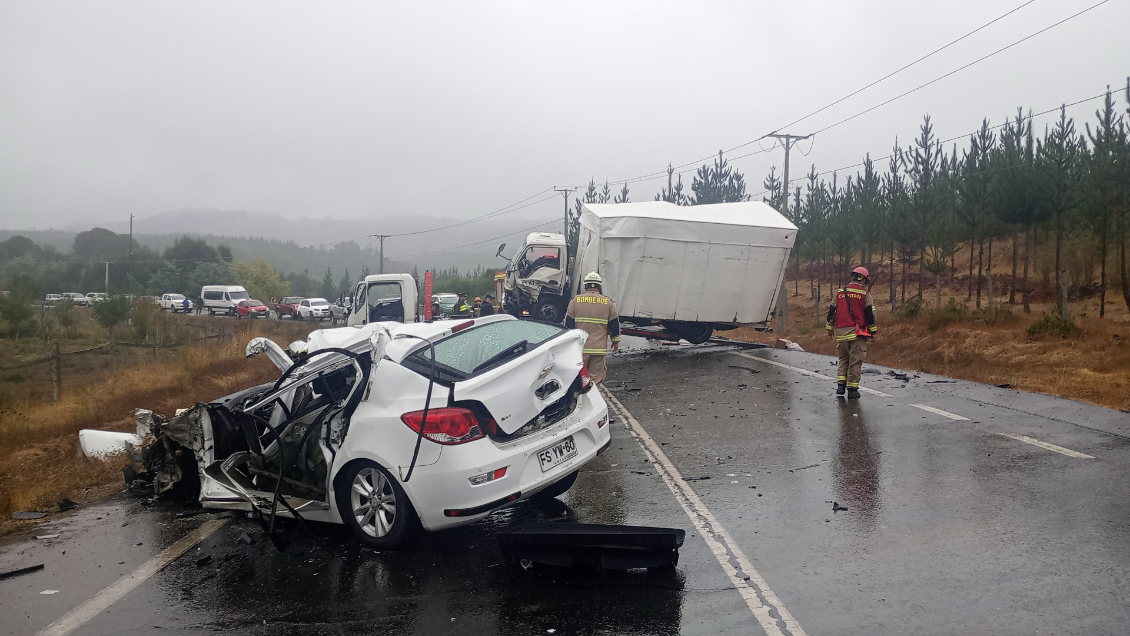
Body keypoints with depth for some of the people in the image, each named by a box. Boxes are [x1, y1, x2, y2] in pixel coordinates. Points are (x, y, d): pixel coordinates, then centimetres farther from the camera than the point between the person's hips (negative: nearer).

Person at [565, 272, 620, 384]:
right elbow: (614, 324, 6)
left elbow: (568, 323, 3)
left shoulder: (575, 300, 1)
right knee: (595, 378, 4)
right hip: (599, 348, 0)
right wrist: (616, 341, 19)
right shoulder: (608, 302, 2)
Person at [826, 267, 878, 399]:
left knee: (843, 359, 17)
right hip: (857, 333, -3)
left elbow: (832, 311, 12)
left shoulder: (839, 292, 9)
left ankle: (841, 385, 6)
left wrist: (830, 328, 21)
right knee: (855, 361, 2)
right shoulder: (865, 294, -1)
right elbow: (870, 313, -2)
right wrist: (872, 331, 6)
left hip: (841, 332, 3)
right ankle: (852, 389, 3)